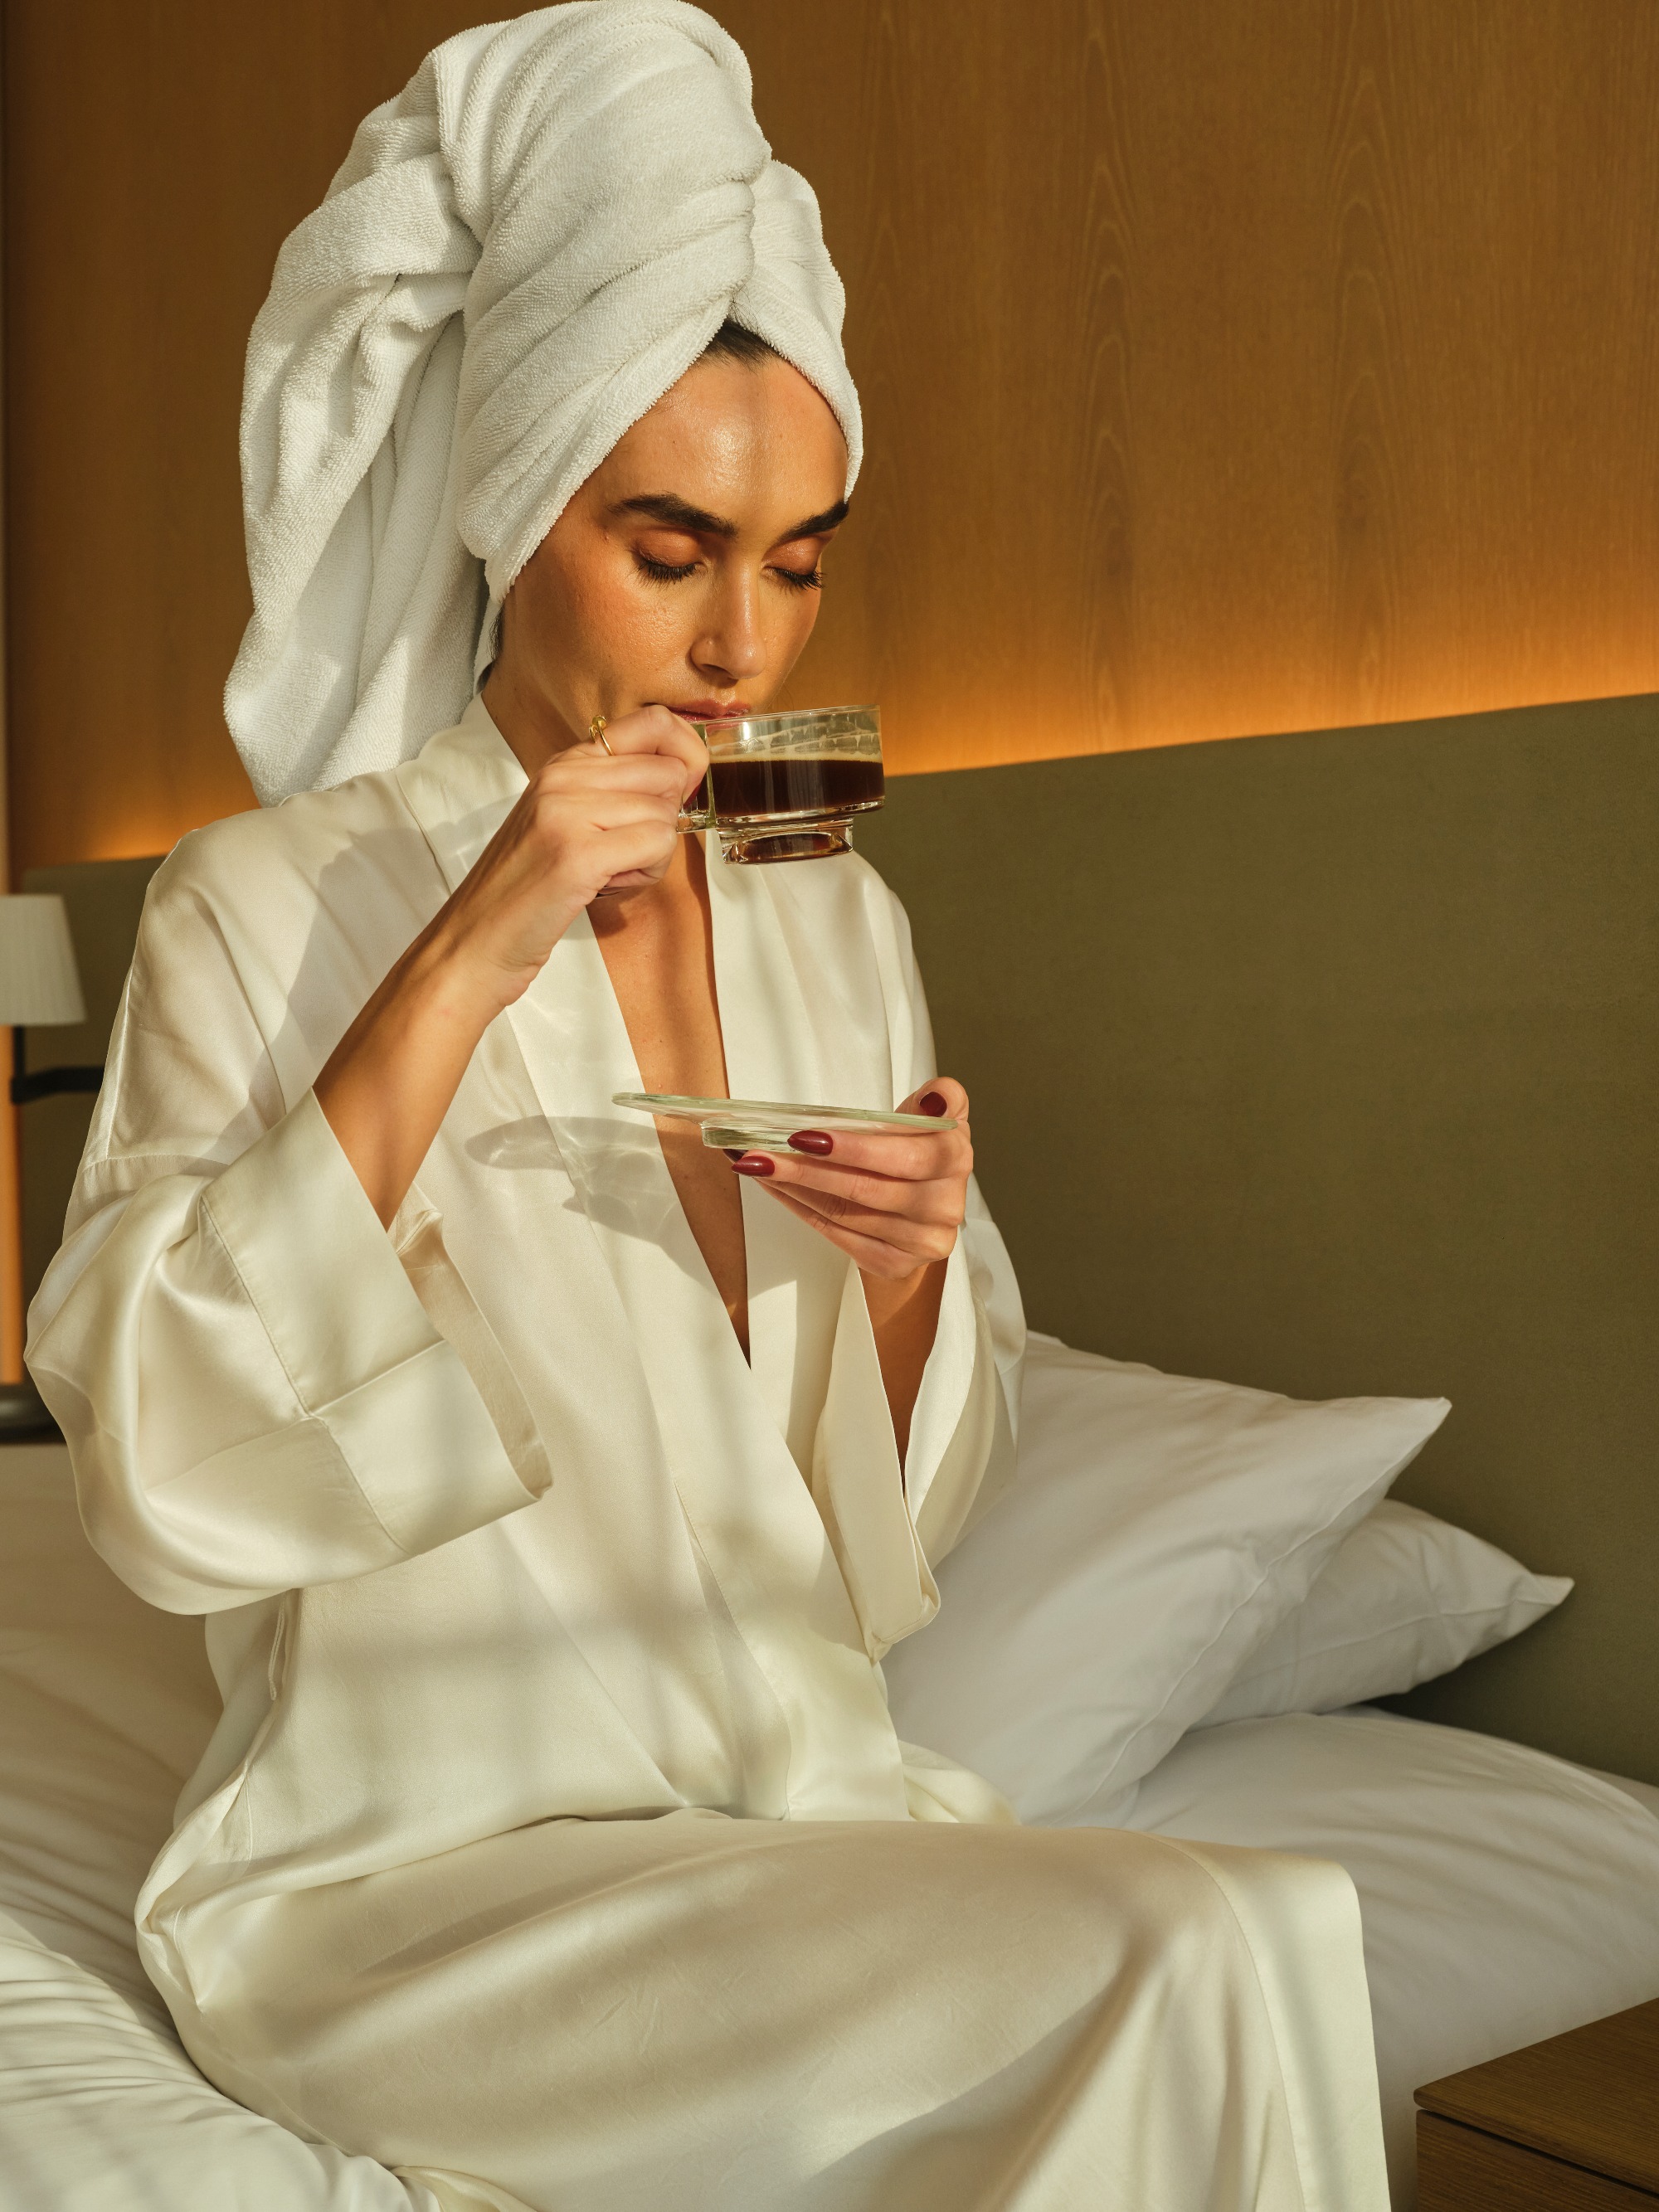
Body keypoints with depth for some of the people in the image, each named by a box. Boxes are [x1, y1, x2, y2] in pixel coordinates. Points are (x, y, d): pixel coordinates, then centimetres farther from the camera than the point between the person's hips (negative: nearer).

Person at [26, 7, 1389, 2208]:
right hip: (419, 1862, -5)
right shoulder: (274, 900, -6)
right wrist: (459, 973, -23)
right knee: (1189, 1965, -25)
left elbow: (905, 1520, 13)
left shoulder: (842, 921, 9)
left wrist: (916, 1263, -10)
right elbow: (158, 1469, -19)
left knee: (1283, 1937, -22)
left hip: (802, 1789, 5)